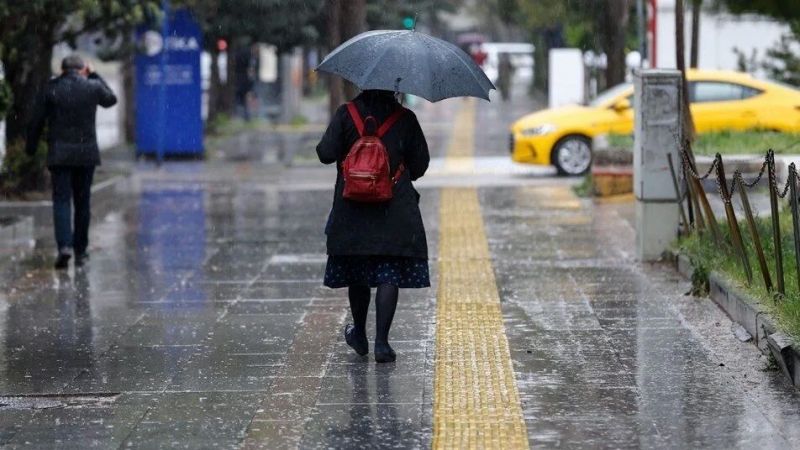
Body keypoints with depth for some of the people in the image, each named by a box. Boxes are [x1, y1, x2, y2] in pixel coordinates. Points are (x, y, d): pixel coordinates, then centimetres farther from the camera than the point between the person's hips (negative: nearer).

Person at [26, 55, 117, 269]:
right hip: (86, 153, 1)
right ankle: (80, 250, 15)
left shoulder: (50, 88, -2)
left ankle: (64, 245, -21)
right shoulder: (93, 87, 0)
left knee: (61, 200, -2)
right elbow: (111, 99, 22)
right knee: (82, 202, 11)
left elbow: (37, 121, -1)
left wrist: (31, 148, 8)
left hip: (59, 154, -1)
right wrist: (94, 76, 24)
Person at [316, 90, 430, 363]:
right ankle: (381, 342, -11)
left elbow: (326, 154, -8)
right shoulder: (405, 119, -2)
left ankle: (359, 335, 29)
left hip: (352, 208, 1)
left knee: (356, 274, 15)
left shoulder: (346, 114, -4)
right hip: (395, 209, -1)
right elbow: (420, 164, 1)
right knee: (389, 276, -2)